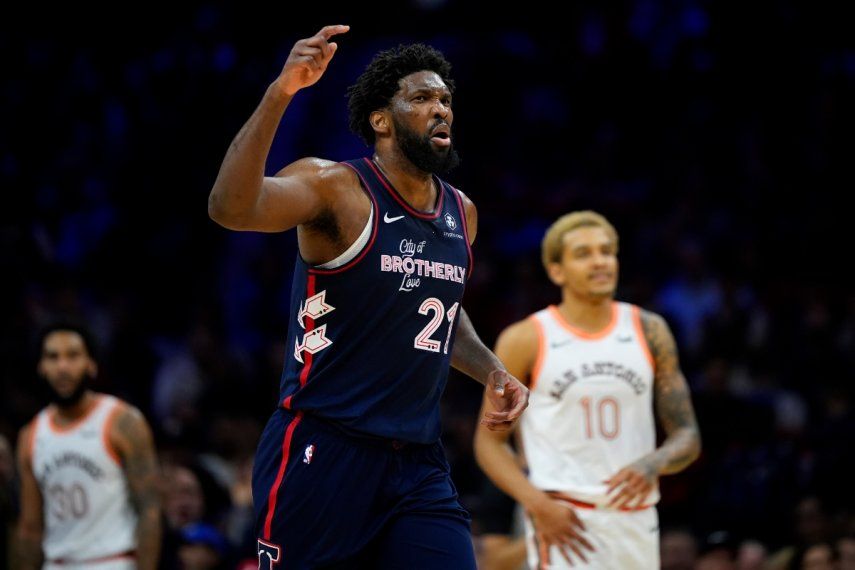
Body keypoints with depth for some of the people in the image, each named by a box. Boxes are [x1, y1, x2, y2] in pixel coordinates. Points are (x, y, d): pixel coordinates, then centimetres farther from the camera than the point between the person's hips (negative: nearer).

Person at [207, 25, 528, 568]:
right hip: (323, 452, -6)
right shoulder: (336, 188, -9)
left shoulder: (462, 213, 12)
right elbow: (232, 208, -29)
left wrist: (491, 371, 14)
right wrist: (280, 93, -39)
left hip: (419, 462, 6)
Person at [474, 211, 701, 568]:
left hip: (635, 520, 4)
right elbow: (489, 441, 1)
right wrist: (538, 504, -15)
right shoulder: (526, 340, -3)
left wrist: (652, 465, -17)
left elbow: (687, 438, 6)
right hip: (563, 522, -4)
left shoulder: (649, 332, 6)